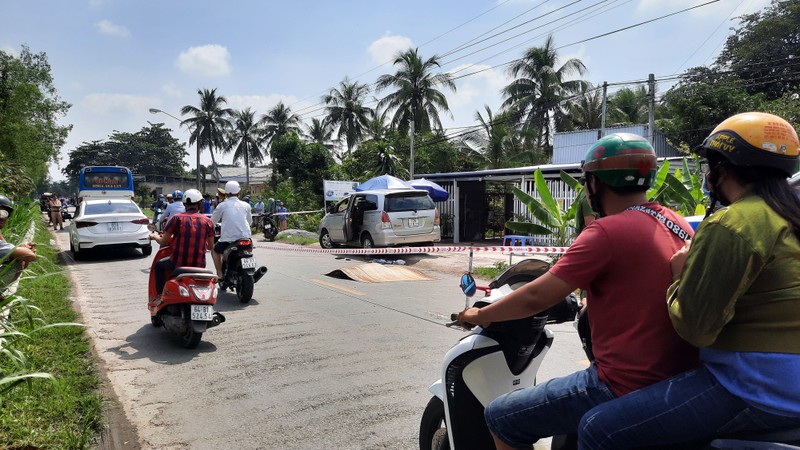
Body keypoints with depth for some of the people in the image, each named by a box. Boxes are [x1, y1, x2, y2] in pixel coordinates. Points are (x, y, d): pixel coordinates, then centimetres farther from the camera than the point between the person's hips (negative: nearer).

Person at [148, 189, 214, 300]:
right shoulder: (207, 221, 2)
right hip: (199, 265, 2)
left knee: (159, 265, 28)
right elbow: (210, 247, 10)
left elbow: (163, 242, 2)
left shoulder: (177, 218, -3)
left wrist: (155, 236, 24)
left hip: (178, 263, -2)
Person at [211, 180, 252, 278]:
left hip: (228, 239, -2)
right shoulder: (246, 205, 8)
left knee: (215, 250, 24)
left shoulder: (222, 205, 0)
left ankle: (220, 273, 14)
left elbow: (212, 221, 9)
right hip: (245, 238, 3)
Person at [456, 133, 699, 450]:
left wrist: (479, 315, 0)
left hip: (626, 389, -9)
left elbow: (536, 298, -16)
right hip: (677, 385, 9)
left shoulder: (608, 231, -18)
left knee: (501, 418, 3)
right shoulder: (677, 224, 7)